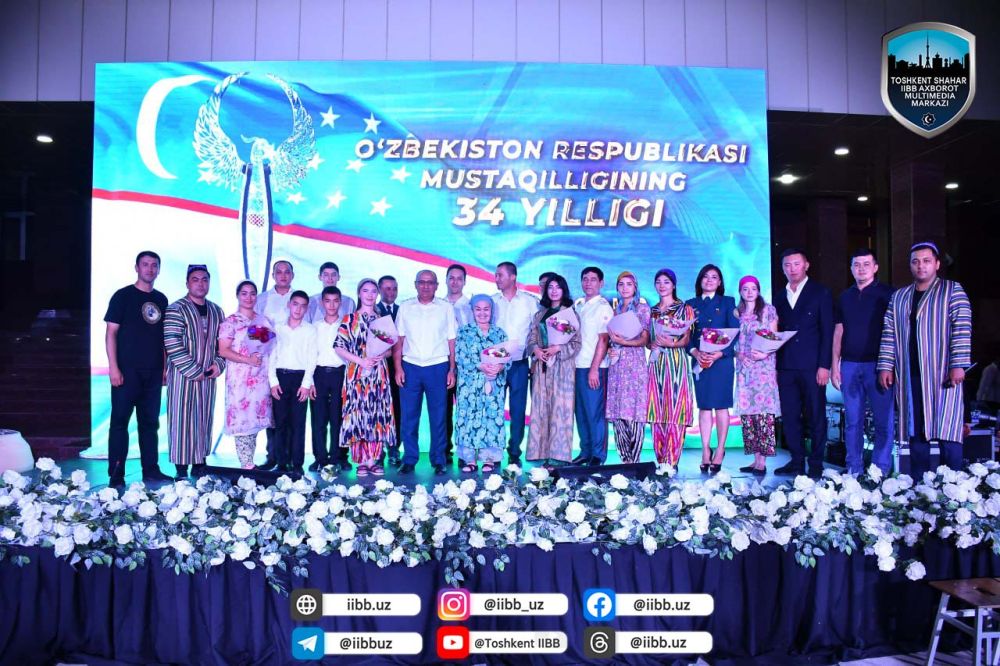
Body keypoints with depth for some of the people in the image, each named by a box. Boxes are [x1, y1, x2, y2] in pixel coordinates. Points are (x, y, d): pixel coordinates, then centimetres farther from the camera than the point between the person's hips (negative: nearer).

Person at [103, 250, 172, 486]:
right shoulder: (123, 296, -1)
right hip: (127, 370, -5)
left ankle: (151, 470, 17)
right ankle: (116, 474, 2)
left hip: (153, 372, 5)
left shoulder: (161, 299, 13)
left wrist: (165, 367, 10)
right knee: (120, 420, -2)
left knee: (150, 421, 10)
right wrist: (113, 367, -12)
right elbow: (111, 332, -5)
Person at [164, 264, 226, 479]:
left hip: (208, 376, 6)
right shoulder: (176, 310, -7)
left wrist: (218, 364, 0)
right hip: (183, 375, -5)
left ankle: (199, 465, 17)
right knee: (182, 421, -3)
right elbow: (173, 346, -14)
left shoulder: (216, 311, 13)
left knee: (204, 420, 9)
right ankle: (181, 470, 2)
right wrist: (195, 371, -15)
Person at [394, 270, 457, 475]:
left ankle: (438, 460, 12)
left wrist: (452, 370, -1)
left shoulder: (446, 308, 6)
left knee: (438, 417, 3)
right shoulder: (405, 307, 9)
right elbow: (399, 340, 8)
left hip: (438, 367, -1)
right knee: (409, 416, 2)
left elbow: (452, 341, 5)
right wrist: (398, 368, -1)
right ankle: (409, 460, 12)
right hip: (410, 366, 1)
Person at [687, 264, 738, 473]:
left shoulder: (727, 302, 8)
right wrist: (695, 353, -11)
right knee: (704, 407, 2)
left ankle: (720, 450, 5)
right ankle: (705, 450, 6)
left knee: (721, 406, -1)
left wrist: (718, 354, -12)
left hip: (722, 360, -2)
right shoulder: (692, 304, 13)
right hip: (699, 360, 2)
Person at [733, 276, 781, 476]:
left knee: (764, 412, -10)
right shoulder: (737, 313, 14)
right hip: (744, 367, 4)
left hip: (764, 366, -4)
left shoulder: (769, 310, 5)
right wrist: (739, 354, -3)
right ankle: (755, 459, 7)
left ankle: (762, 462, -9)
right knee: (747, 413, 1)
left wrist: (765, 354, -14)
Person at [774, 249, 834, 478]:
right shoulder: (780, 297, 16)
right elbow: (777, 332, 14)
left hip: (812, 366, -4)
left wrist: (824, 365, -10)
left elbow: (827, 331, -2)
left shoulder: (820, 293, 4)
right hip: (786, 367, 4)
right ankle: (797, 461, 13)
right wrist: (774, 365, 4)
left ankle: (816, 464, 8)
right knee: (789, 417, 5)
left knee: (816, 416, 1)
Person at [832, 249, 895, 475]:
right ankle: (854, 469, 13)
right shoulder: (845, 297, 13)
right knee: (852, 421, 6)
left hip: (877, 364, -3)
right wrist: (835, 365, 7)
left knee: (883, 420, -2)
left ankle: (881, 470, 6)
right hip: (849, 365, 4)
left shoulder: (887, 294, 2)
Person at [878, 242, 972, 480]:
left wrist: (958, 365, -14)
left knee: (946, 431, -6)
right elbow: (889, 334, 13)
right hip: (909, 377, 4)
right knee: (916, 432, 6)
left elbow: (962, 329, -5)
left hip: (942, 375, -4)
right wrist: (885, 366, 4)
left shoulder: (953, 291, 4)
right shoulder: (898, 297, 16)